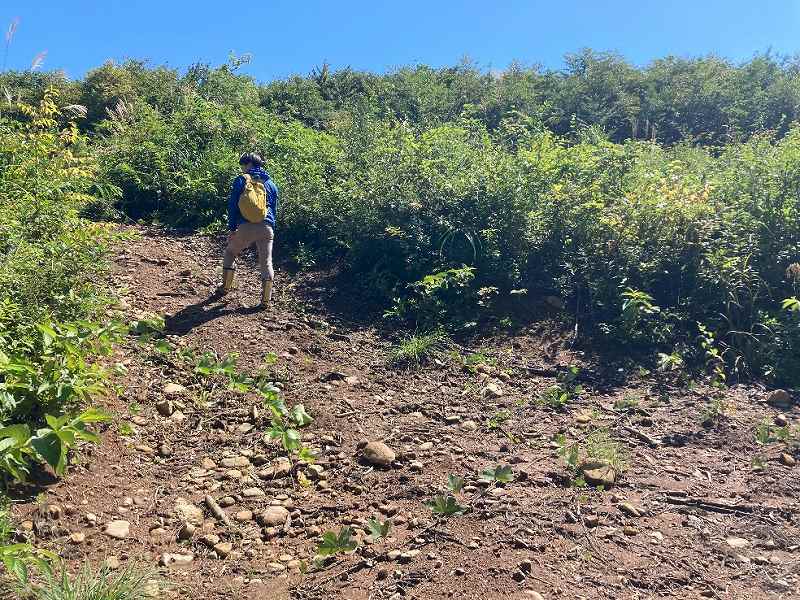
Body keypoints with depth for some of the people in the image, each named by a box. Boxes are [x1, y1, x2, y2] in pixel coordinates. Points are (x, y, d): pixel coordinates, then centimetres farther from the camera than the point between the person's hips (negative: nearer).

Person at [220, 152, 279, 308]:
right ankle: (266, 299, 2)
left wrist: (232, 228, 5)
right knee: (266, 263, 6)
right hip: (267, 228, 2)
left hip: (246, 227, -2)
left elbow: (233, 205, 1)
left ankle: (226, 287, 25)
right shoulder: (271, 183, 18)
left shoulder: (241, 180, 5)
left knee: (230, 253, 21)